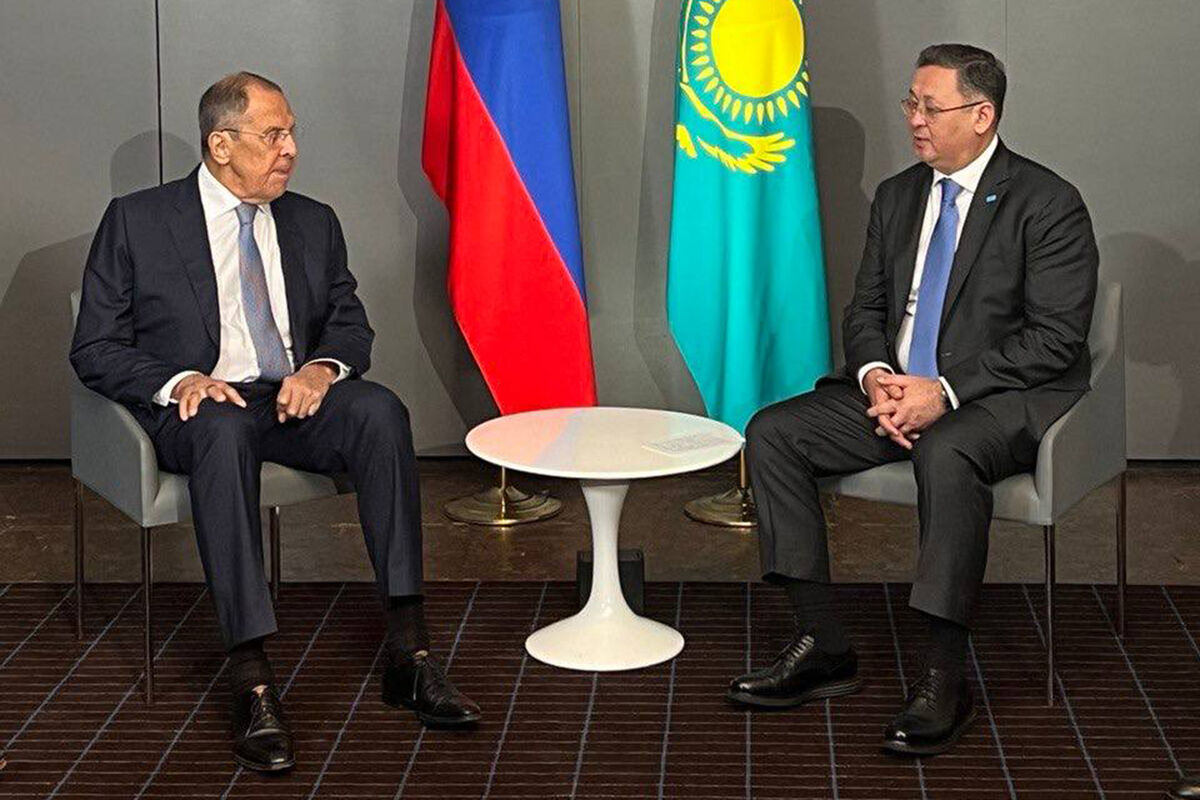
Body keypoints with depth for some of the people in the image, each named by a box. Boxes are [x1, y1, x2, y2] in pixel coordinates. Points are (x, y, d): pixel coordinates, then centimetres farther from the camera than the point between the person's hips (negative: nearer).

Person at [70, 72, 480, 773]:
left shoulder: (313, 222, 17)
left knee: (379, 410, -29)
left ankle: (409, 653, -31)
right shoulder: (137, 221, 5)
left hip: (297, 399, 4)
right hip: (199, 405, -4)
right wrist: (177, 381, -17)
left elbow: (352, 323, 16)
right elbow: (96, 348, 2)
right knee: (224, 430, -39)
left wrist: (323, 367, -9)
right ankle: (253, 682, -43)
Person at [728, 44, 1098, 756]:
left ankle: (945, 680, -32)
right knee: (773, 433, -12)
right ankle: (824, 649, -11)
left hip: (1007, 398, -7)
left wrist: (946, 391, -22)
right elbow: (867, 308, 15)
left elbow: (1056, 339, -15)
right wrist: (875, 376, -9)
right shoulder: (898, 196, 13)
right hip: (899, 389, 7)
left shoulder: (1048, 203, -9)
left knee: (946, 454, -40)